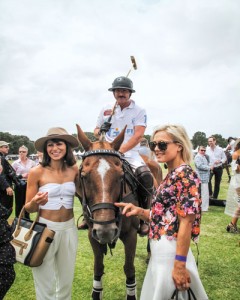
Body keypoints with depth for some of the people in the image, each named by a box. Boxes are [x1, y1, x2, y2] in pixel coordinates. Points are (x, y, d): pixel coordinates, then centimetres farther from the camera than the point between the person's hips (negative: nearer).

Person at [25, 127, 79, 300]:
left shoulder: (75, 170, -3)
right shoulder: (37, 172, -11)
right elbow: (28, 208, -5)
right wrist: (36, 202, -26)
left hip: (69, 229, 3)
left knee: (66, 280, 21)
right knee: (46, 284, 13)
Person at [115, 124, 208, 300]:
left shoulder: (185, 174, -17)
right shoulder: (171, 175, 9)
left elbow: (186, 222, -20)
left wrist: (179, 266, -19)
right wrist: (139, 211, -2)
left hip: (171, 252, -9)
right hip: (160, 251, 9)